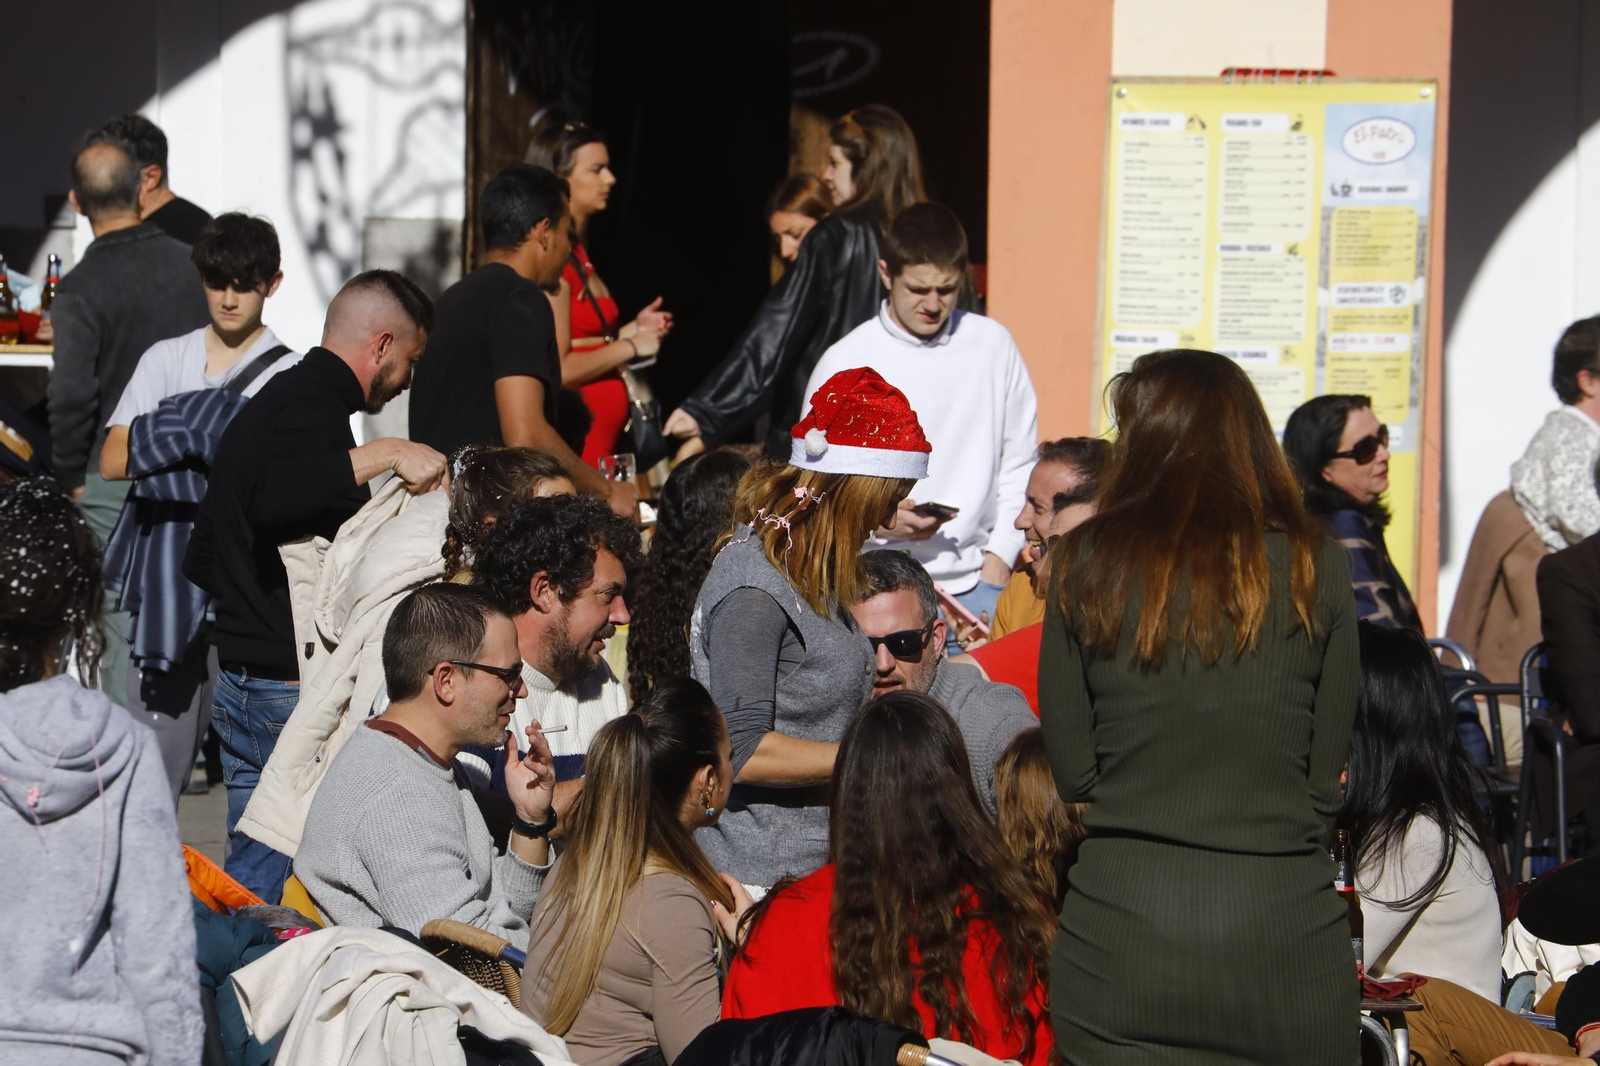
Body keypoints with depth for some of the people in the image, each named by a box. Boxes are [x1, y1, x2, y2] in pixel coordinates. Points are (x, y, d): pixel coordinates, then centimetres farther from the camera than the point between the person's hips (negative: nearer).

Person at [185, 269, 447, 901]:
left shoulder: (272, 399, 20)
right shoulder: (315, 404, -12)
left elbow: (201, 561, 25)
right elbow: (271, 495, -35)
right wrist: (383, 455, -31)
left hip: (240, 680, 10)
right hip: (294, 686, -10)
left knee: (250, 873, 13)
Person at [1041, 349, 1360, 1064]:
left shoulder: (1085, 564, -2)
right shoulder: (1315, 567, -1)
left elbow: (1070, 771, 2)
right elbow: (1329, 776, 3)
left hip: (1119, 927, 0)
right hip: (1285, 924, 0)